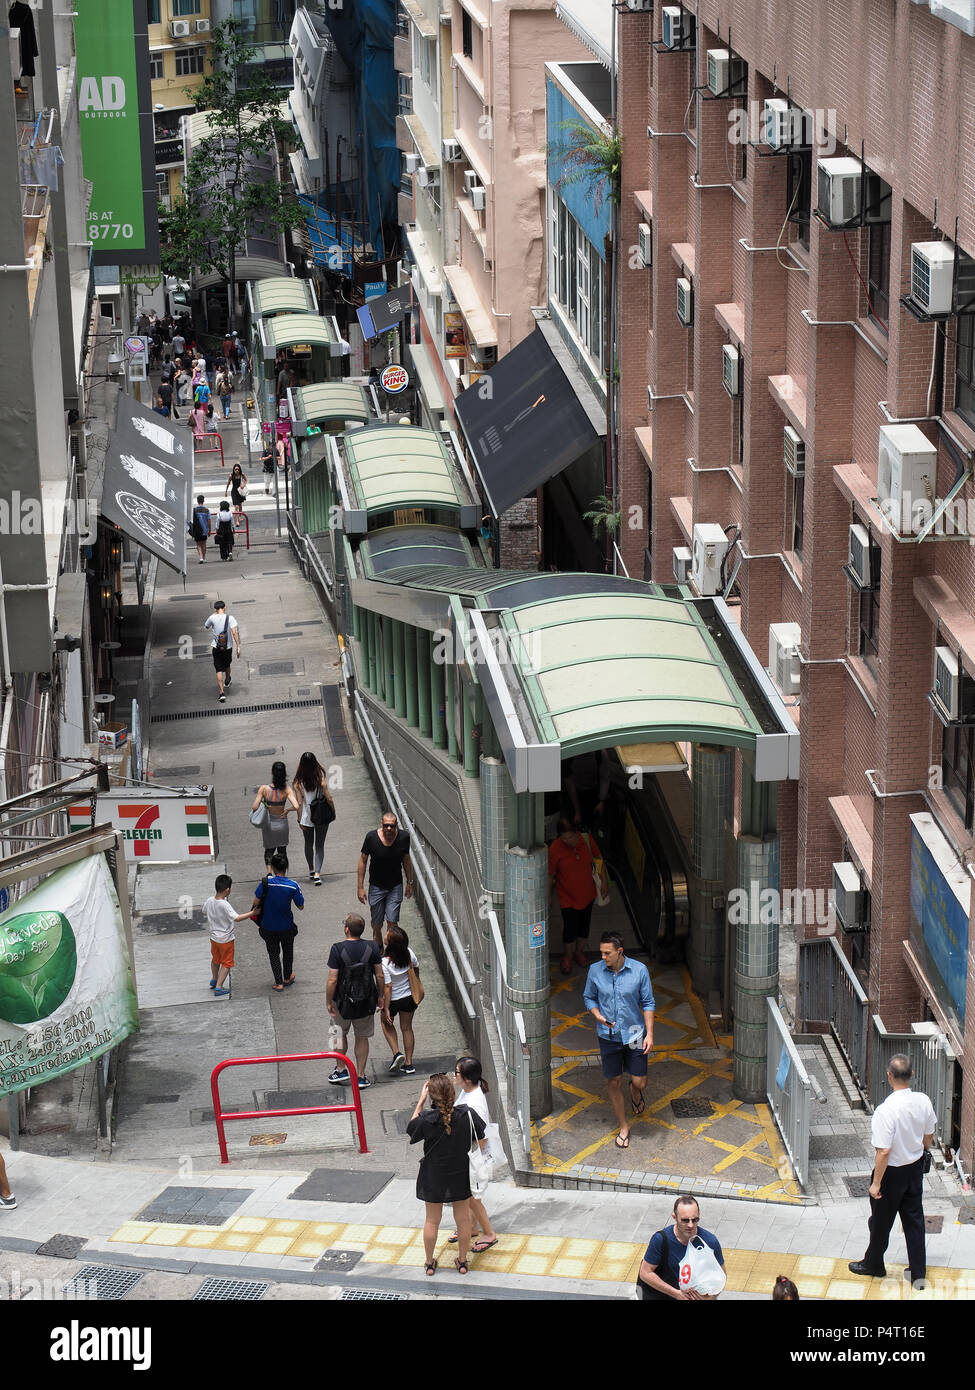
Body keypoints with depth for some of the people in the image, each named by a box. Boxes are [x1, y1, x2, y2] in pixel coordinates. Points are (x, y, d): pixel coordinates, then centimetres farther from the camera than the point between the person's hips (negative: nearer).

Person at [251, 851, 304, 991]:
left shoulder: (266, 882, -21)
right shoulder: (293, 886, -18)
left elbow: (256, 902, -19)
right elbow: (301, 907, -9)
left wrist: (256, 909, 3)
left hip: (269, 927, -1)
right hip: (287, 927, 1)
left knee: (274, 954, 17)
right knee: (288, 951, 26)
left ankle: (279, 983, 18)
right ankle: (287, 978, 39)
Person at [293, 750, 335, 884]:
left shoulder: (298, 782, -13)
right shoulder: (321, 778, -15)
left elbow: (299, 803, -10)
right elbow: (328, 798, -10)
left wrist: (300, 819, -1)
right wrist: (333, 811, 5)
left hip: (307, 817, 1)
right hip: (321, 816, -1)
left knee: (308, 844, 22)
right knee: (319, 845, 9)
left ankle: (311, 871, 35)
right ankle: (317, 873, -5)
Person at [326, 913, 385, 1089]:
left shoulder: (338, 949, -19)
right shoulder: (372, 947, -10)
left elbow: (332, 980, -17)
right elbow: (379, 976, -3)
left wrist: (329, 1002, -4)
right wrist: (380, 996, 13)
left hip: (343, 1002, -2)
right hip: (366, 1002, 2)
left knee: (340, 1034, 23)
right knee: (362, 1038, 17)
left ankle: (341, 1069, 26)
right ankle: (361, 1076, 21)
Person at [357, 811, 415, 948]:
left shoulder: (403, 837, -12)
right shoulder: (372, 837, -17)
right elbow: (363, 861, -6)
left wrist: (410, 883, 11)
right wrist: (360, 887, -5)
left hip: (396, 886, 0)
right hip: (376, 886, 0)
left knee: (392, 922, -8)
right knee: (377, 925, 9)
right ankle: (378, 951, 31)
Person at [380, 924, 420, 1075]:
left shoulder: (385, 963, -31)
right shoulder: (409, 953, -16)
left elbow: (388, 987, -26)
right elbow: (416, 967, 4)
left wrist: (386, 1009, -17)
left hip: (393, 1000, -4)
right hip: (409, 996, 4)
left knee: (386, 1023, 25)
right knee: (407, 1028, 18)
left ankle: (397, 1053, 10)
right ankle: (409, 1064, 24)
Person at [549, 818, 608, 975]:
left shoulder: (586, 839, -16)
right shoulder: (555, 848, -24)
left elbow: (597, 859, 2)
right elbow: (549, 875, -12)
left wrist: (603, 881, 7)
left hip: (587, 893, 3)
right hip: (567, 896, -3)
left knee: (584, 925, 19)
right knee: (569, 928, 8)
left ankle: (580, 952, 45)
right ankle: (567, 956, 35)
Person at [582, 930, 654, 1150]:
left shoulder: (639, 970, -11)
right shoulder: (595, 971, -8)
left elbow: (647, 1003, -3)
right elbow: (589, 998, 7)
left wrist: (650, 1034, -8)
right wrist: (598, 1016, -12)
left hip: (634, 1034, -1)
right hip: (608, 1037, 1)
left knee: (639, 1081, 0)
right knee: (615, 1083, 7)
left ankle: (636, 1092, 40)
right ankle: (623, 1128, 25)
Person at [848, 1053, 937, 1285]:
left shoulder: (885, 1111, -32)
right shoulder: (923, 1101, -13)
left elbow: (884, 1152, -28)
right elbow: (929, 1136, 3)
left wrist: (876, 1183, -16)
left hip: (892, 1172, -5)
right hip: (916, 1167, 5)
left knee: (881, 1221, 17)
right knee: (914, 1218, 19)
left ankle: (874, 1264, 38)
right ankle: (918, 1272, 28)